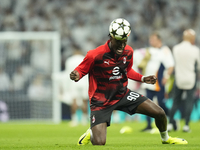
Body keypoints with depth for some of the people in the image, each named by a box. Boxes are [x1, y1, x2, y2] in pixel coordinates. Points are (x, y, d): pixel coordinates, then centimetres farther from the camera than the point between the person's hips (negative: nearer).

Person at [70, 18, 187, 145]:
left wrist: (142, 78, 4)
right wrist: (76, 75, -33)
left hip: (123, 94, 5)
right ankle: (90, 133, 20)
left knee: (160, 113, 0)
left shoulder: (128, 52, -2)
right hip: (101, 101, -5)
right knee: (99, 143, -20)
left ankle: (166, 138, 34)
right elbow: (81, 69, -10)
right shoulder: (95, 55, -22)